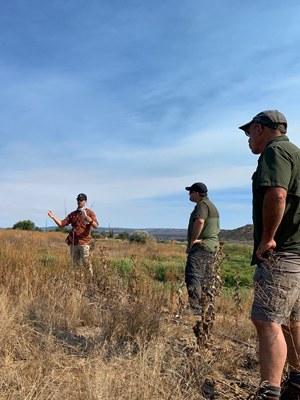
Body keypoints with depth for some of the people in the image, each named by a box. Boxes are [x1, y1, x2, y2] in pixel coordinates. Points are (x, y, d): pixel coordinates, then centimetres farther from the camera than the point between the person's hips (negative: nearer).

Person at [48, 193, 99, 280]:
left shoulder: (90, 212, 2)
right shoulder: (73, 214, 15)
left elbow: (96, 226, -13)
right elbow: (62, 224, 11)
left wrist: (87, 218, -30)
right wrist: (53, 217, -4)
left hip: (84, 242, -4)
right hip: (73, 242, 4)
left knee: (86, 263, -7)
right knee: (76, 263, 8)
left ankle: (91, 278, 9)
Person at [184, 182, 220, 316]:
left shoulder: (202, 204, -11)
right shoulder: (212, 205, 23)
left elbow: (199, 221, -30)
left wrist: (193, 240, -20)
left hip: (200, 246, -11)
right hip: (211, 246, 11)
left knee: (193, 276, -14)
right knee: (205, 279, 12)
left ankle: (194, 307, -19)